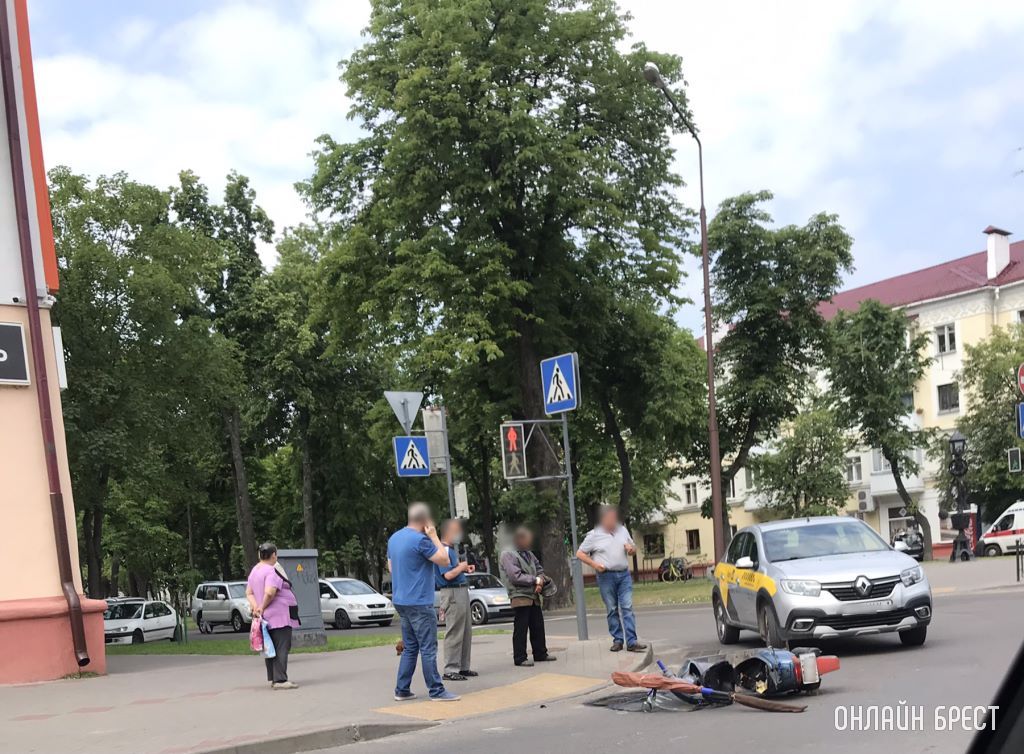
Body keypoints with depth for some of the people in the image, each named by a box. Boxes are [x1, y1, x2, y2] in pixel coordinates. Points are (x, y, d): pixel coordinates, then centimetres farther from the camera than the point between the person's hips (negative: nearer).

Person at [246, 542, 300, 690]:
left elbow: (249, 592, 14)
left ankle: (272, 678, 18)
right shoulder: (272, 571, -15)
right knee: (282, 647, -10)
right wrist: (262, 607, -11)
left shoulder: (254, 571, 14)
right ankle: (280, 680, -15)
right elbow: (269, 593, -25)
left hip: (267, 617, 9)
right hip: (279, 616, -9)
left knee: (271, 648, 14)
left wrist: (255, 606, 0)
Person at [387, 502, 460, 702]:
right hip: (419, 602, -8)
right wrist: (434, 536, -5)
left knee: (409, 648, 14)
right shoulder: (420, 540, -17)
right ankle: (436, 691, -1)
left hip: (400, 601, 9)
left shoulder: (394, 538, 10)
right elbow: (443, 559, -11)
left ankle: (402, 690, 15)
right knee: (428, 648, -4)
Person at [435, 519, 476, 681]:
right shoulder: (443, 550, -16)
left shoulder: (452, 550, 16)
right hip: (452, 593, -10)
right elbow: (448, 575, -23)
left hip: (462, 591, 10)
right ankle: (450, 670, -4)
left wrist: (465, 568, 9)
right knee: (454, 633, -8)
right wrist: (461, 567, -8)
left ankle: (463, 667, 21)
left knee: (466, 632, 14)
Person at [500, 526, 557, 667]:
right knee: (521, 629, -4)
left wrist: (541, 582, -2)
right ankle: (520, 658, 1)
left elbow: (539, 570, 20)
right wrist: (536, 580, -13)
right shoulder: (508, 555, -9)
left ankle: (540, 654, 22)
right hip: (520, 596, -8)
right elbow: (515, 576, -17)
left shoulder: (529, 554, 17)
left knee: (538, 627, 12)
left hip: (534, 597, 8)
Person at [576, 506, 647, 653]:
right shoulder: (594, 535, -1)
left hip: (624, 574, 3)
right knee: (612, 610, 3)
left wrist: (631, 549, -2)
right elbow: (580, 554, 2)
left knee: (627, 608, -5)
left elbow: (633, 549, 22)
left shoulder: (623, 530, 11)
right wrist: (594, 564, -11)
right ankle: (617, 640, 11)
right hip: (606, 576, -3)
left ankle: (631, 642, -8)